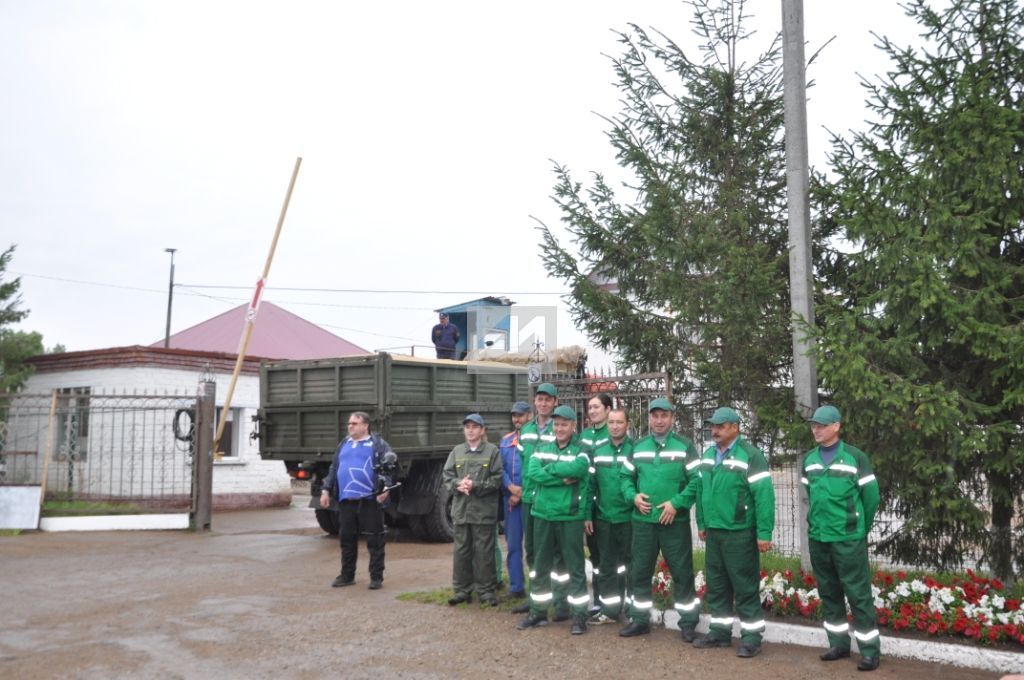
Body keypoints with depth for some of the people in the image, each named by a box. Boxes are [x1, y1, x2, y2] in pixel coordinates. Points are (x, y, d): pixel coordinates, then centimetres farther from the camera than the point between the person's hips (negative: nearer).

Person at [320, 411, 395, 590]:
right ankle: (347, 575, 23)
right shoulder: (344, 445, 16)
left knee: (374, 539, 0)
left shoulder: (378, 444, -1)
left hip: (369, 500, -5)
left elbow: (388, 468, -9)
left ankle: (376, 577, 8)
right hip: (345, 501, 5)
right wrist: (326, 490, 14)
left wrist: (385, 488, -22)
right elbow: (334, 469, 20)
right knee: (346, 538, 12)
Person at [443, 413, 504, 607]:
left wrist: (476, 486, -15)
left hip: (484, 510, -4)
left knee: (484, 551, 1)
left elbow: (497, 479, -6)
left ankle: (486, 590, 11)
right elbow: (446, 476, 8)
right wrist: (458, 484, -11)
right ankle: (462, 589, 17)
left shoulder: (492, 451, 0)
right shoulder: (457, 451, 11)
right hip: (461, 509, 4)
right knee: (461, 551, 8)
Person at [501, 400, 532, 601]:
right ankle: (516, 587, 14)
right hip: (510, 498, 5)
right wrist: (510, 487, -10)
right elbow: (501, 468, 9)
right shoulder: (505, 440, 13)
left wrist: (522, 492, -13)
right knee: (513, 544, 8)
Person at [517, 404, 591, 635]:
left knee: (574, 566, 2)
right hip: (543, 515, 4)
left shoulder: (581, 450, -2)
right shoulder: (542, 449, 10)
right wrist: (562, 479, -16)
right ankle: (538, 611, 23)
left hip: (570, 517, -4)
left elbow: (577, 468, -24)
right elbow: (532, 472, -8)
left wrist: (549, 468, -11)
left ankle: (579, 615, 9)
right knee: (541, 566, 12)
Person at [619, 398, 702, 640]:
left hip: (675, 522, -4)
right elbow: (626, 477, 13)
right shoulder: (637, 447, 9)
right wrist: (633, 496, -6)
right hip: (643, 520, 4)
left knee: (682, 572, 3)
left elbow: (697, 480, -9)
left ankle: (688, 623, 14)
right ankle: (640, 619, 24)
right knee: (639, 572, 10)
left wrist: (677, 503, -17)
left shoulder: (684, 446, -3)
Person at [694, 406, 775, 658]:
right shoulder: (708, 455, 11)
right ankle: (720, 631, 25)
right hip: (713, 532, 7)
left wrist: (764, 534, -20)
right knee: (716, 585, 14)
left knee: (745, 586, -1)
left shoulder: (750, 455, -12)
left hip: (740, 533, -7)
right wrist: (702, 524, 18)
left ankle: (752, 636, 8)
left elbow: (764, 495, -17)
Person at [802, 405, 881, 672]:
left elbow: (871, 496, -3)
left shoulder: (855, 457, -9)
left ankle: (870, 651, 5)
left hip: (848, 539, -6)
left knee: (858, 594, -3)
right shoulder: (809, 460, 8)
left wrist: (860, 528, 5)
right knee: (829, 593, 14)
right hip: (817, 538, 6)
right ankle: (839, 644, 26)